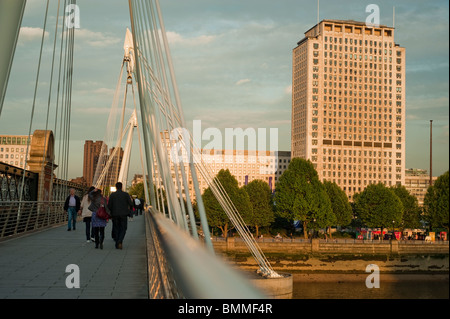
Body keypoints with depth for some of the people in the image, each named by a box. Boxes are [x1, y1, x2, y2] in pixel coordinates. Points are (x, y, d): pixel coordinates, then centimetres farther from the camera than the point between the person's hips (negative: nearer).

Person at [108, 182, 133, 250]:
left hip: (115, 214, 1)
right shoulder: (126, 194, -1)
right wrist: (130, 209, 16)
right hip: (123, 214, -1)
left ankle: (117, 245, 11)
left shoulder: (112, 195, 0)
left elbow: (109, 205, -3)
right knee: (123, 229, 6)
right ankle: (120, 241, -17)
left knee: (116, 229, 11)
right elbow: (131, 204, -5)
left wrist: (111, 213, 12)